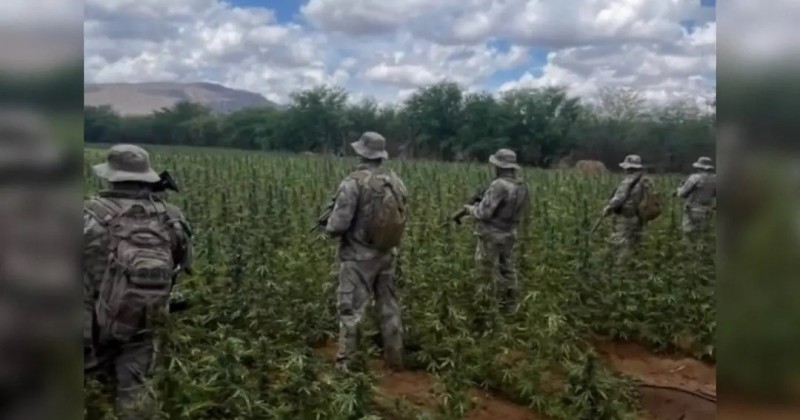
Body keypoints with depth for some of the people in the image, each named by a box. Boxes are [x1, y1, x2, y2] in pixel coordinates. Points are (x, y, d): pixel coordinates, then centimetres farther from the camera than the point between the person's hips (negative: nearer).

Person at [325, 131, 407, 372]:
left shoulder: (353, 183, -18)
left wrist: (330, 228, 3)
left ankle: (345, 364, 8)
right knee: (389, 305, 16)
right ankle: (395, 358, 27)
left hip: (359, 257, -6)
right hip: (387, 253, 6)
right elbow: (400, 216, 9)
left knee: (351, 309, 3)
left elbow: (338, 225, -19)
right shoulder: (395, 181, 0)